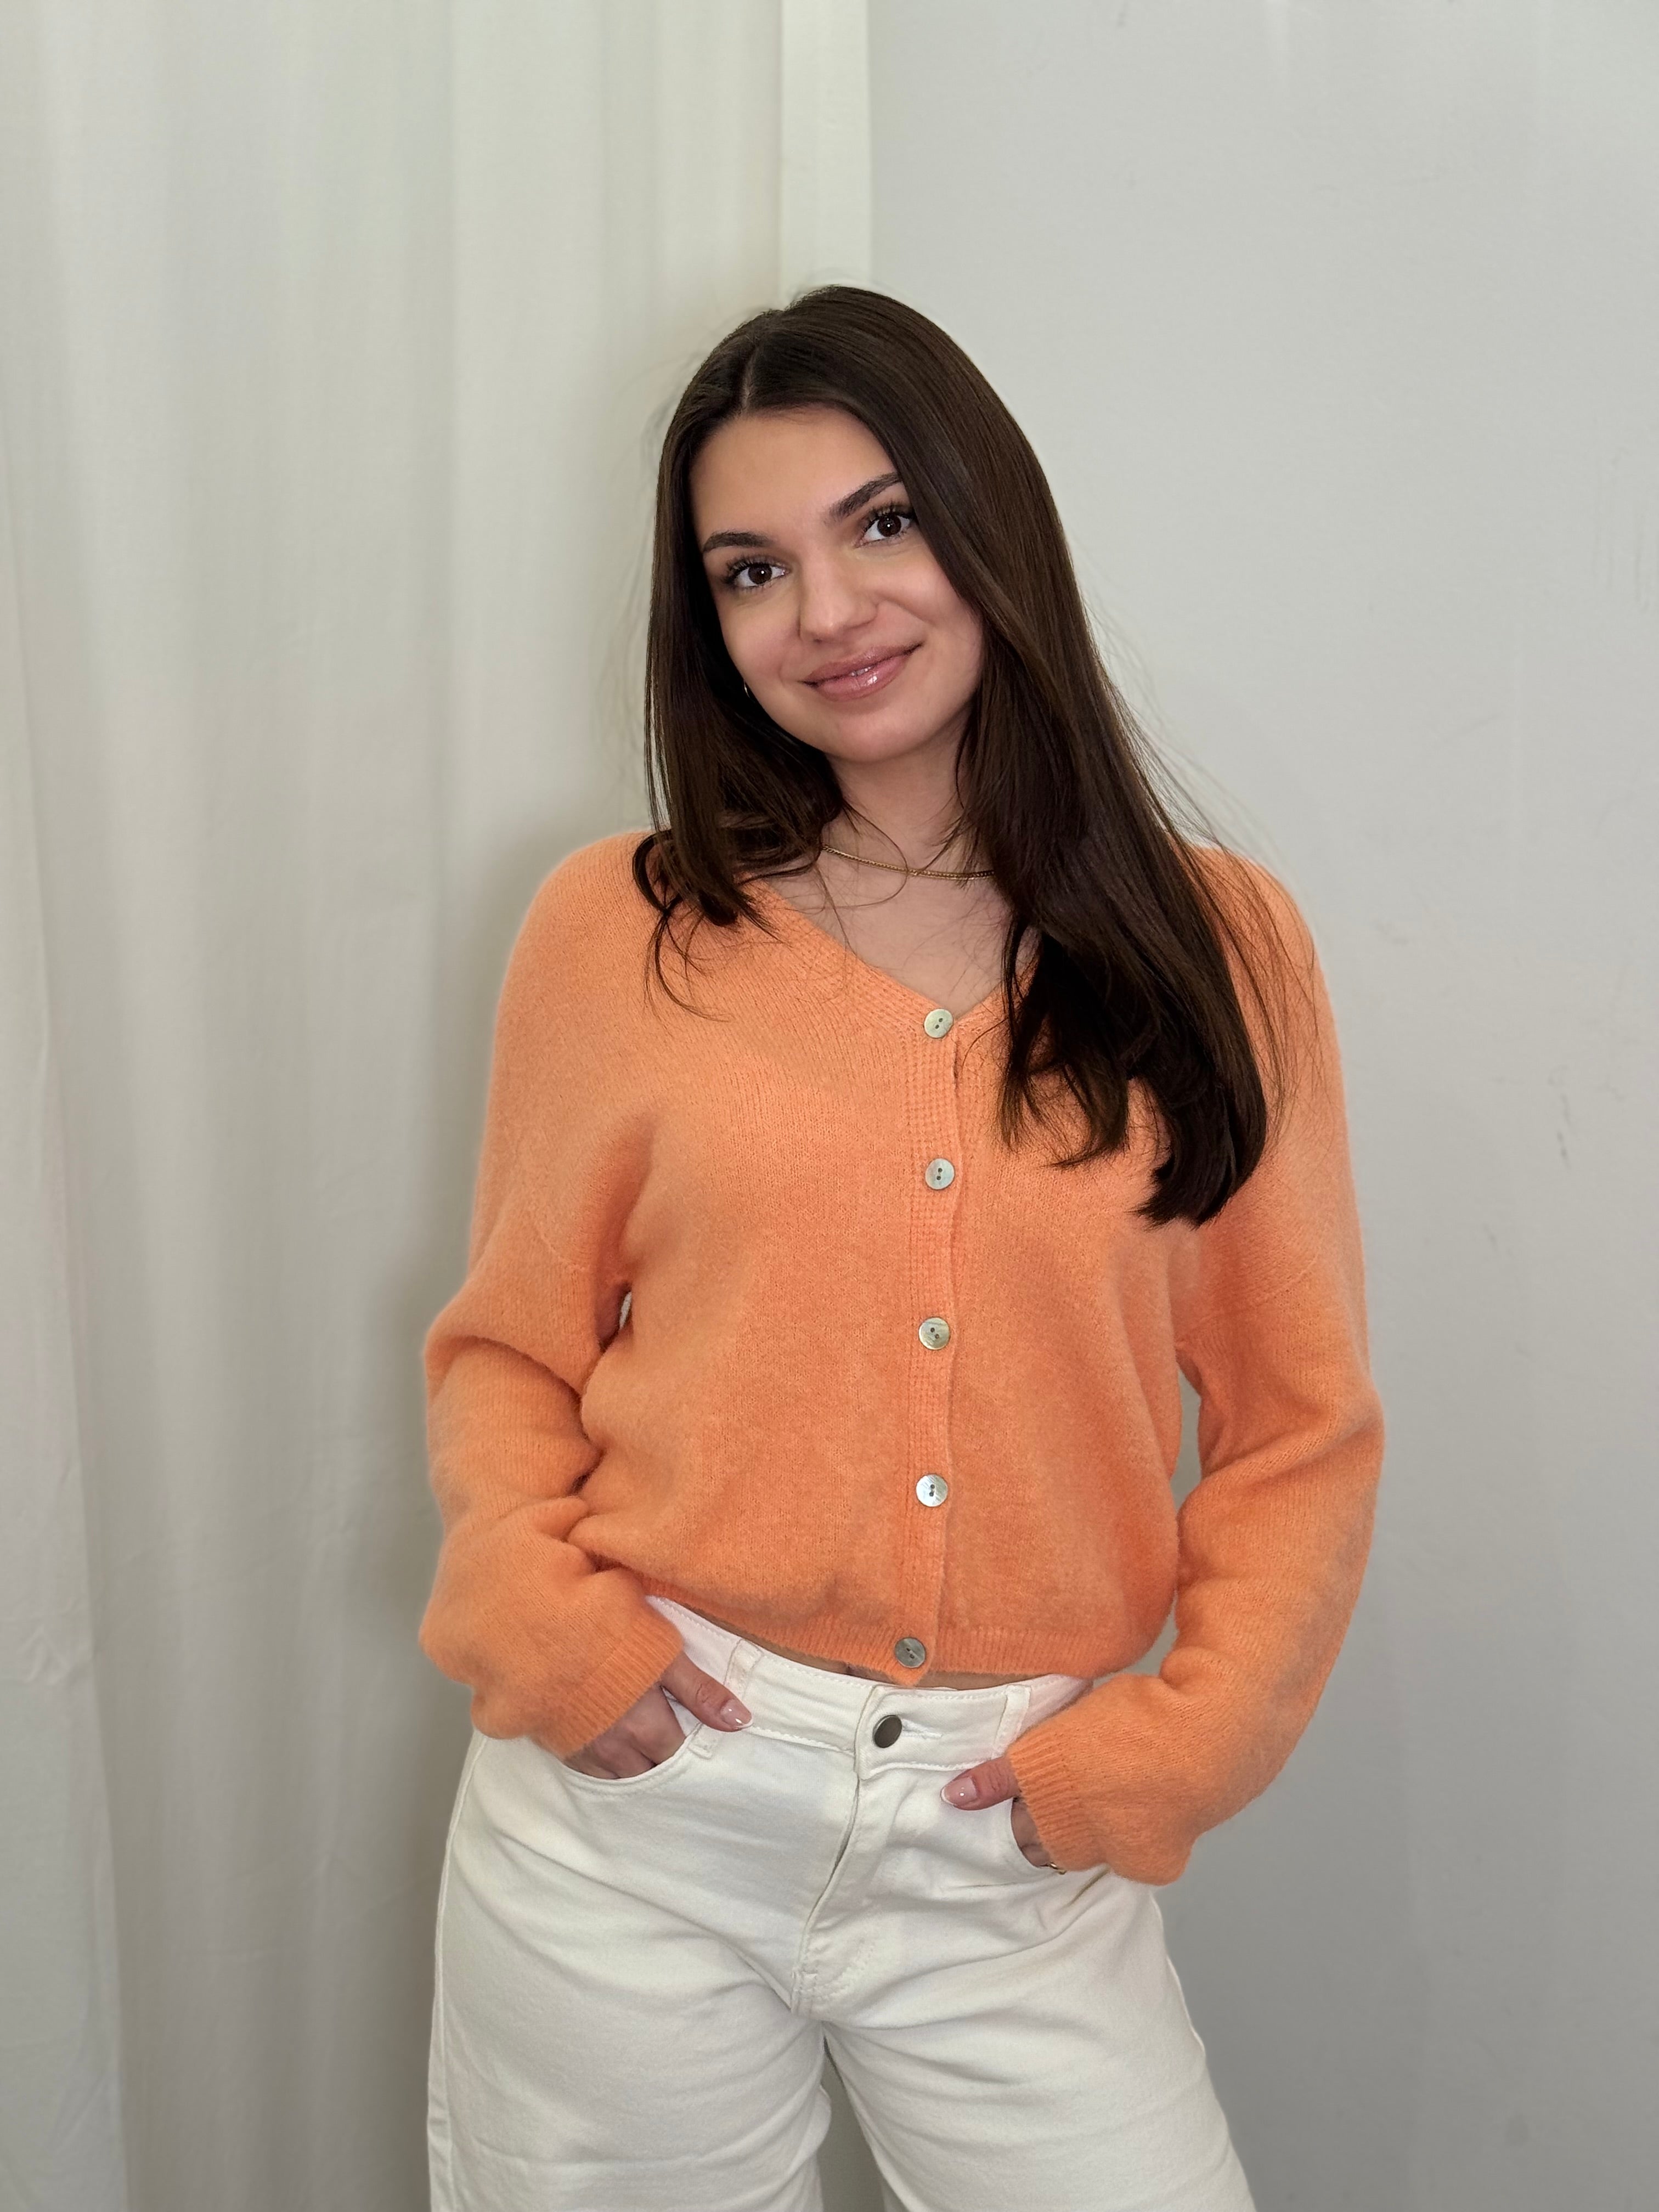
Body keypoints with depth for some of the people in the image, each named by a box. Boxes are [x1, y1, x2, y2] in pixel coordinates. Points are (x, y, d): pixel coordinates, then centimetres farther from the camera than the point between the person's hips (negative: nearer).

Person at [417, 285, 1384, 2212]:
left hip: (1013, 1846, 0)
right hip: (639, 1798, 0)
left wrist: (1164, 1746, -6)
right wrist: (539, 1622, -9)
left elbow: (1300, 1430, 3)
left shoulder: (1217, 944, 0)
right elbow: (508, 1350, 7)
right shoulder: (616, 932, 0)